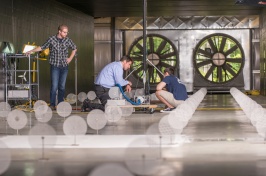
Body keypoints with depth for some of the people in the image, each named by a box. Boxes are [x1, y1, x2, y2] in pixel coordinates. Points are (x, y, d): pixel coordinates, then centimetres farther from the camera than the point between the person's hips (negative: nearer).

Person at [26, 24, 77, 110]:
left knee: (62, 86, 6)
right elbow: (42, 47, 4)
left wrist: (70, 58, 9)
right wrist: (31, 51, 0)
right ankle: (52, 105, 0)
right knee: (54, 86, -7)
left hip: (64, 67, 3)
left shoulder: (67, 40, 3)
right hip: (55, 66, -3)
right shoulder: (51, 39, -5)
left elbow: (74, 48, 18)